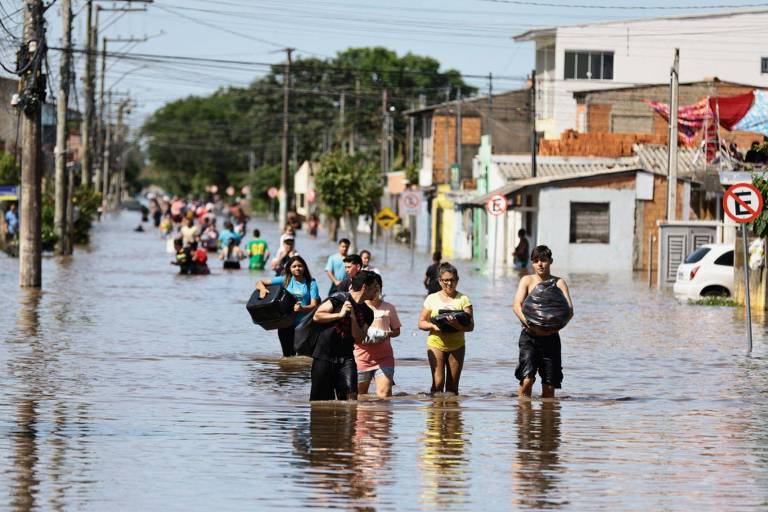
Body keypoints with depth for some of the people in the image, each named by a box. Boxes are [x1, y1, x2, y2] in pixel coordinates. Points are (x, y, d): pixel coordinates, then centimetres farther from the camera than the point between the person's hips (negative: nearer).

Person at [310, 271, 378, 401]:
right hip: (324, 355, -4)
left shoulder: (367, 313, 9)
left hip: (346, 357, 4)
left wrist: (353, 318, -11)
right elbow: (317, 316, -8)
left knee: (351, 394, -15)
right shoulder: (339, 299, -5)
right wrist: (339, 315, -16)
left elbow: (358, 339, 1)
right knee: (320, 399, 1)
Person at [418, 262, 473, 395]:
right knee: (438, 382, -12)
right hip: (436, 343, -1)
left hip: (456, 345, 1)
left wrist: (458, 325, -26)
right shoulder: (432, 298, 6)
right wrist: (433, 325, -15)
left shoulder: (463, 299, 3)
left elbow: (470, 326, -5)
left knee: (452, 384, 2)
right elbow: (421, 323, 7)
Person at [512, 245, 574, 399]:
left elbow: (569, 310, -4)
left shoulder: (559, 283, 6)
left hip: (551, 338, 1)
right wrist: (527, 322, -27)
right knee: (527, 379, -17)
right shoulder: (527, 280, 6)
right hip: (529, 336, -1)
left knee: (549, 386, 4)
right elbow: (517, 305, -7)